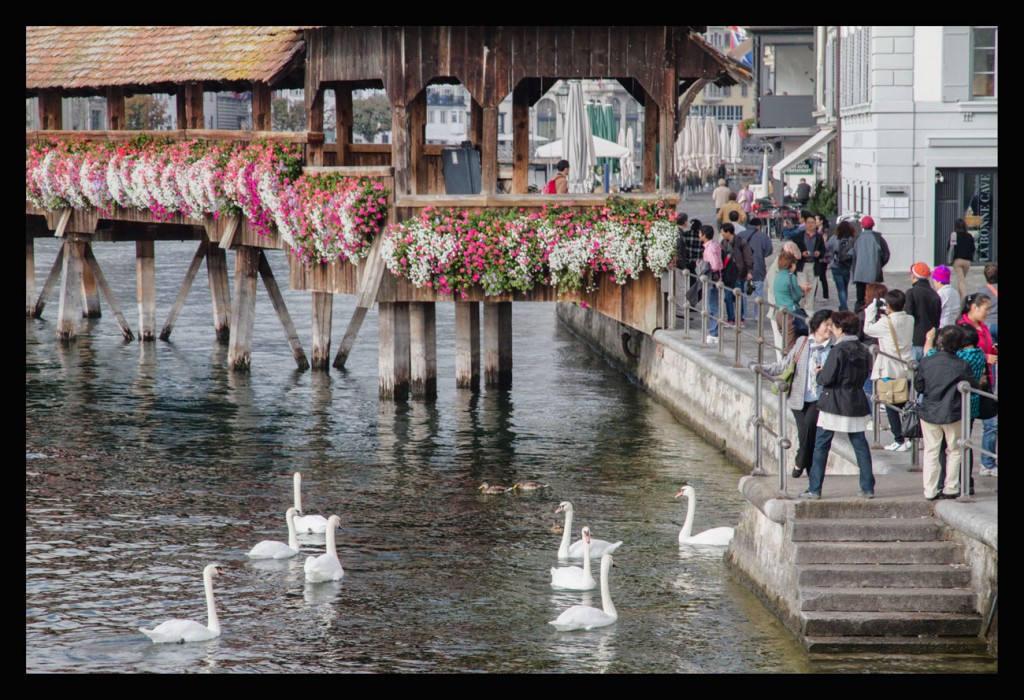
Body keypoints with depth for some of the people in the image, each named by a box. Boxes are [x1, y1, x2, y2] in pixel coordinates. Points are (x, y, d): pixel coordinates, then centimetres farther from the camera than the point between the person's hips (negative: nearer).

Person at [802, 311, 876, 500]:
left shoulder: (838, 350, -16)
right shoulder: (864, 351, 4)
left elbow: (827, 378, -17)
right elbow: (865, 376, 12)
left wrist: (819, 374, 4)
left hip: (833, 404, -6)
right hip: (856, 404, 6)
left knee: (821, 445, 2)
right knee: (860, 445, 10)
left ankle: (814, 489, 2)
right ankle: (868, 488, 9)